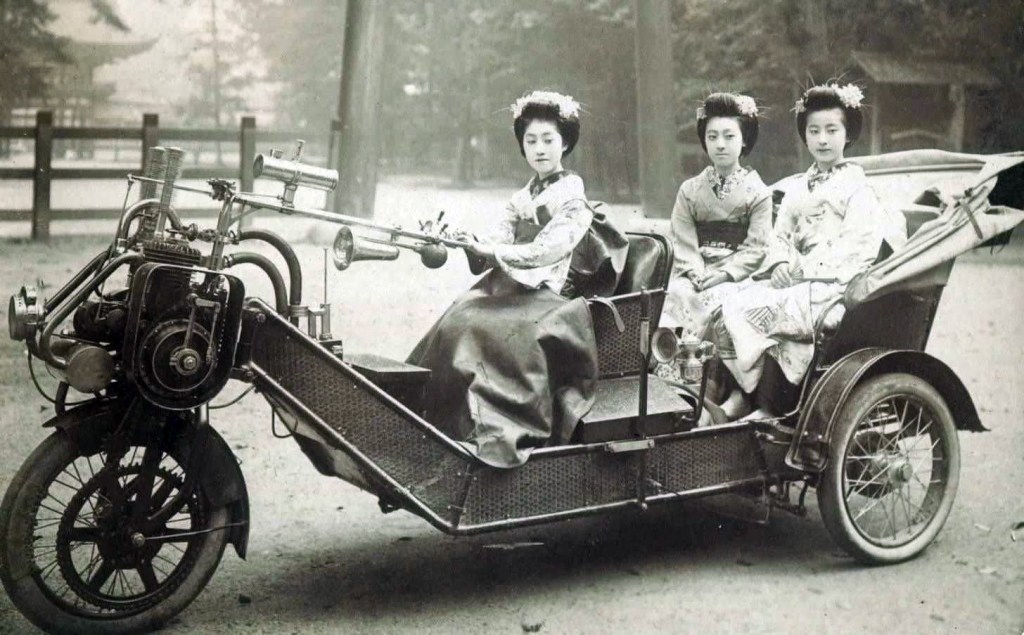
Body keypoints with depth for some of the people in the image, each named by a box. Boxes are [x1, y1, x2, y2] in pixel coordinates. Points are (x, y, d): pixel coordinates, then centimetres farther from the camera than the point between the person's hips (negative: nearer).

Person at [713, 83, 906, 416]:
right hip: (794, 280, 6)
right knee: (724, 308, -19)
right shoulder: (799, 187, 21)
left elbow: (857, 248, -10)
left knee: (745, 312, -26)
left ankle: (748, 397, -13)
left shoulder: (857, 186, 1)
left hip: (831, 288, -6)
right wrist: (783, 265, -6)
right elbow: (780, 235, 17)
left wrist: (802, 270, -16)